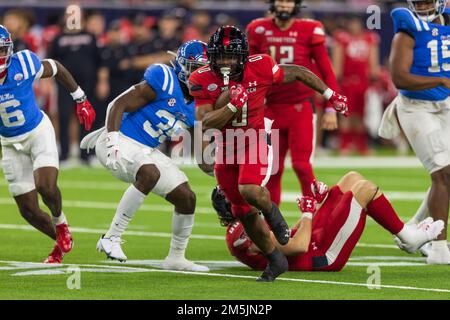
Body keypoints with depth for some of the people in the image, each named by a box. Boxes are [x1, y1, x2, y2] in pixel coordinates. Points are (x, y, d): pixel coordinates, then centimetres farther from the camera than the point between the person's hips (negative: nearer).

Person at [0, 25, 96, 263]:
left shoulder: (24, 64, -21)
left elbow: (56, 69, 0)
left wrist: (81, 100, 9)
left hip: (38, 131, -2)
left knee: (46, 186, -25)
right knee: (28, 209, 2)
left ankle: (60, 222, 8)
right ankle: (61, 242, 28)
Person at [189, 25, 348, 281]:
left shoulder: (259, 68, -17)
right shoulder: (203, 80, -13)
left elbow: (297, 73, -1)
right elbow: (206, 123, -19)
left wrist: (331, 95, 7)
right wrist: (233, 105, -31)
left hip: (254, 144, -3)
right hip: (226, 149, 3)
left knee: (250, 190, -32)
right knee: (244, 212, 9)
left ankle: (271, 211, 4)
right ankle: (276, 260, 28)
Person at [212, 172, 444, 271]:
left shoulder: (239, 229, 11)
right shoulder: (246, 232, -24)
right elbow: (299, 246, -29)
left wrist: (315, 203, 14)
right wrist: (308, 213, -13)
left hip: (316, 243, 11)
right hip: (322, 256, -11)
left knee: (353, 179, 11)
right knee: (365, 188, -6)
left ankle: (407, 232, 15)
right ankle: (408, 236, 11)